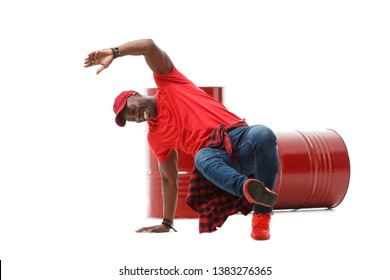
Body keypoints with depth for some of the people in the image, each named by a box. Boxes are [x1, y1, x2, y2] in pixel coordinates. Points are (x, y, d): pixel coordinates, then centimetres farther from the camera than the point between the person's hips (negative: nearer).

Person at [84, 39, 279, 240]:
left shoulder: (167, 85, 13)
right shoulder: (155, 137, 22)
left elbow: (149, 46, 1)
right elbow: (169, 180, 25)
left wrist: (114, 53, -6)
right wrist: (166, 223, 21)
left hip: (239, 136, -2)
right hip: (215, 155, 2)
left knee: (262, 134, -37)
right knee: (202, 158, -34)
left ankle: (262, 215, -32)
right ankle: (248, 187, -61)